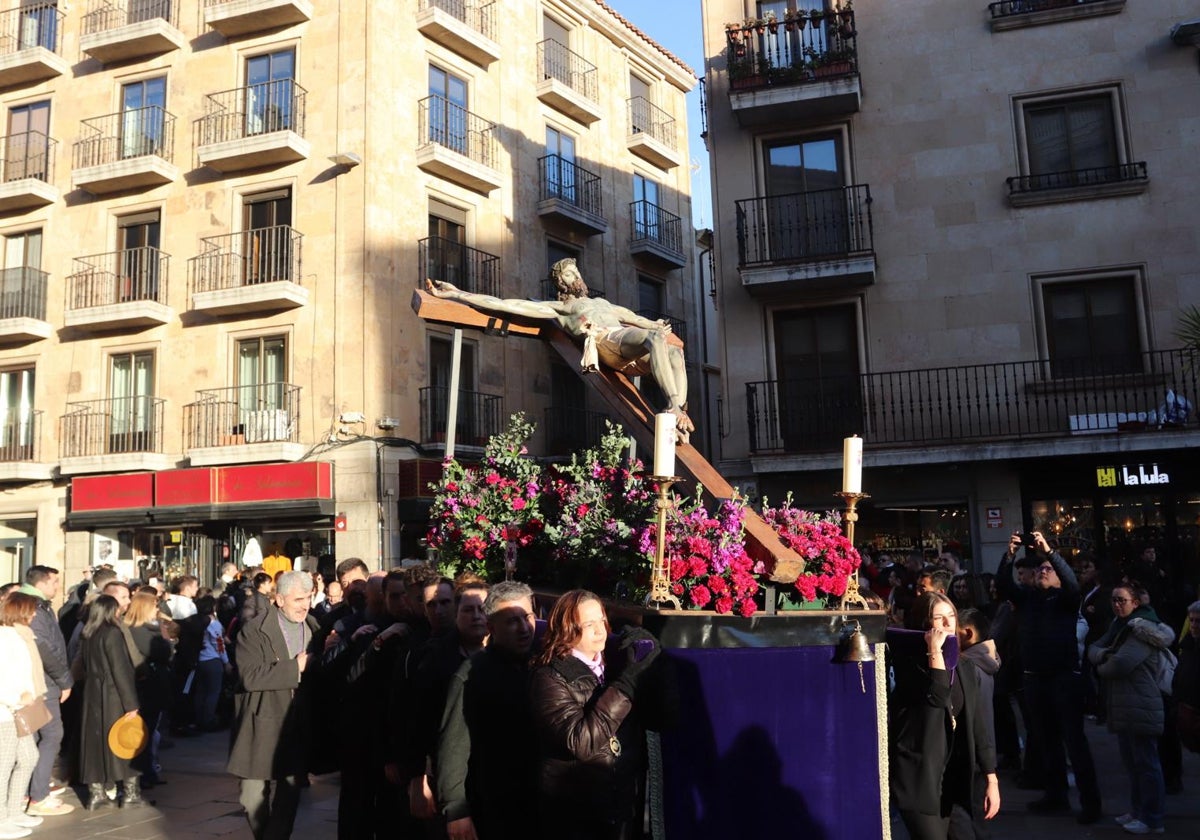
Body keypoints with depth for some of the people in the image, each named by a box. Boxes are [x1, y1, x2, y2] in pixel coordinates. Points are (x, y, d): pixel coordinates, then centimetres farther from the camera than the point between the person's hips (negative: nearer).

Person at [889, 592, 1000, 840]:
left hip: (948, 775, 6)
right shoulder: (908, 661, -9)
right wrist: (935, 650, -21)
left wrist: (991, 779, 7)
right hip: (916, 775, -6)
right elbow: (937, 696, -26)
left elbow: (976, 723, 9)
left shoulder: (965, 667, 8)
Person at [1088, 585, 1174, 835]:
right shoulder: (1119, 627, 16)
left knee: (1146, 764, -2)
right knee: (1132, 762, 16)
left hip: (1141, 708, -9)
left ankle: (1152, 819, 4)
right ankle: (1137, 811, 26)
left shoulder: (1143, 629, -14)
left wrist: (1101, 668, -4)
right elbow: (1093, 649, 11)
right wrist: (1104, 654, -12)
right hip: (1122, 707, 9)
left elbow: (1121, 663, -24)